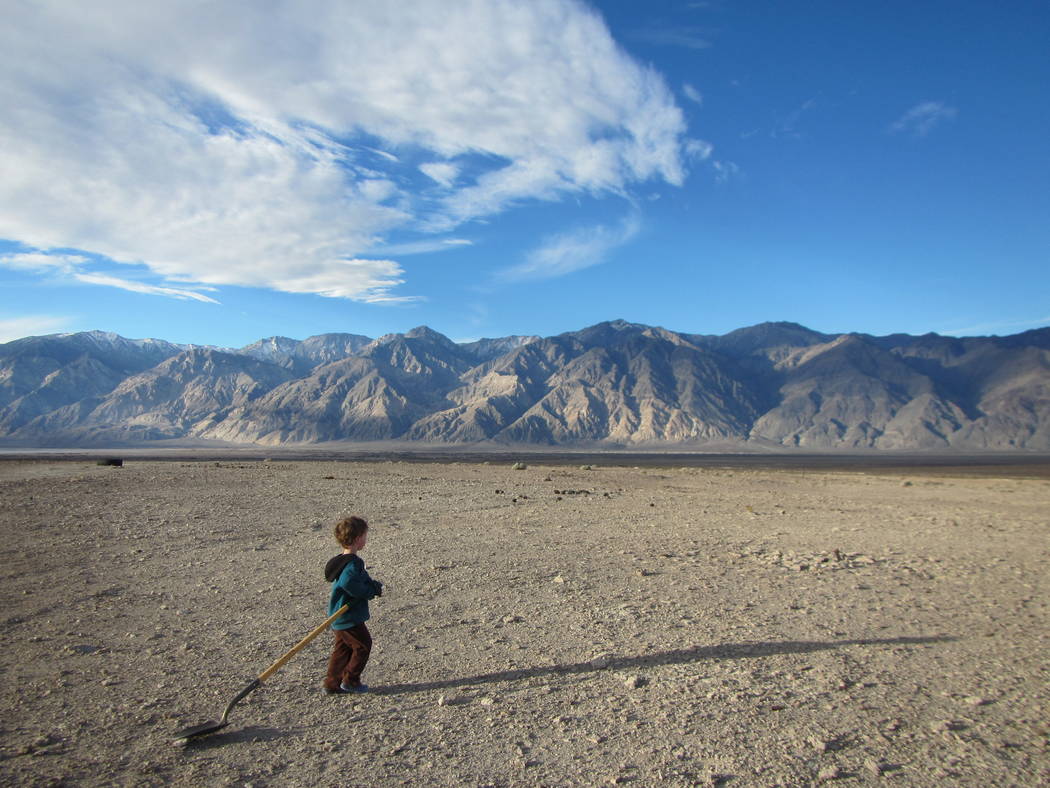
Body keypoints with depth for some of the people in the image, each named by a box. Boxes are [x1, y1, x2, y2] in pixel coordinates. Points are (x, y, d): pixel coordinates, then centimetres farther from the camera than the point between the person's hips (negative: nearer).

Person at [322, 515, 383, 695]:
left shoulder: (342, 560, 11)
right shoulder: (353, 563, -22)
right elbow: (349, 584, -36)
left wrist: (374, 585, 2)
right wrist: (373, 590, -23)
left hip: (338, 618, 10)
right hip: (350, 618, -10)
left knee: (342, 649, 18)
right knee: (363, 645, 6)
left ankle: (332, 684, 24)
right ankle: (350, 680, 14)